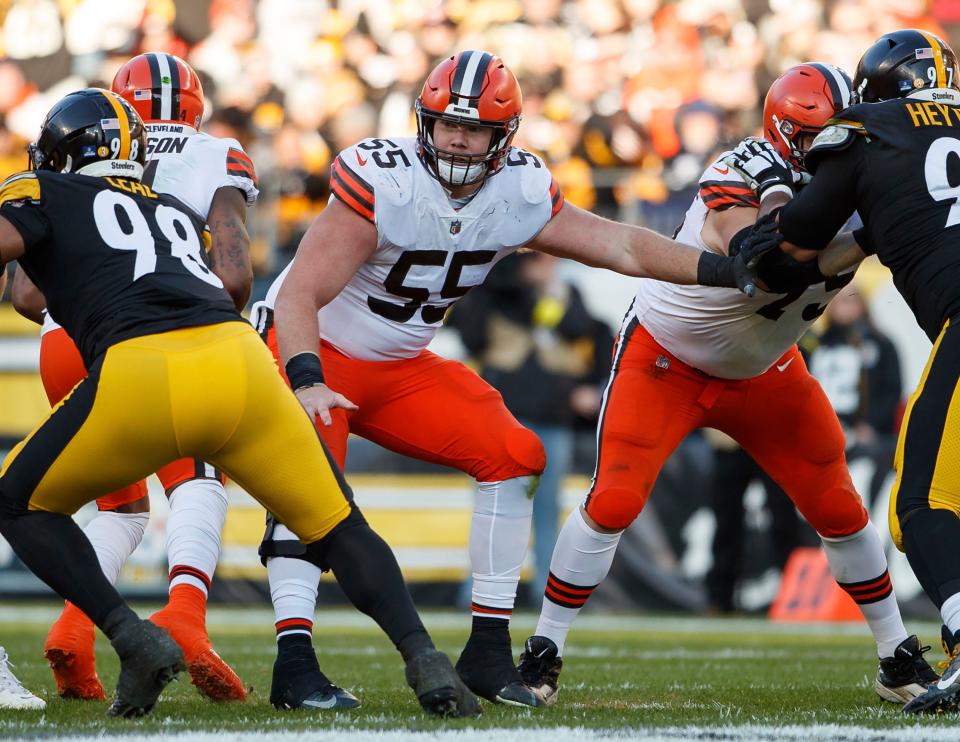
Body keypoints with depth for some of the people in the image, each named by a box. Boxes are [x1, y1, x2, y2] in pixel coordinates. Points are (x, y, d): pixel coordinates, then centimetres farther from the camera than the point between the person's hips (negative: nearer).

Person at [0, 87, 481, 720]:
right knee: (337, 526, 18)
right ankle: (422, 656, -3)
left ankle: (133, 639, 1)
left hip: (139, 377, -4)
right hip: (240, 356, 4)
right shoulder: (178, 213, 34)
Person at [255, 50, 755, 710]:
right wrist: (307, 383, -45)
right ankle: (294, 656, -32)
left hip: (401, 366, 6)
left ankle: (488, 650, 0)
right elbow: (301, 294, -31)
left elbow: (621, 247, -4)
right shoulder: (381, 181, -28)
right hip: (313, 353, -6)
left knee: (514, 456, -5)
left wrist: (726, 270, -14)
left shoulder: (521, 193, -10)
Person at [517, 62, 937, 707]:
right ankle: (543, 653, -1)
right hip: (664, 361, -5)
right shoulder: (740, 178, -33)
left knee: (839, 509, 4)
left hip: (764, 372, 5)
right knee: (613, 503, -15)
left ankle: (899, 658, 19)